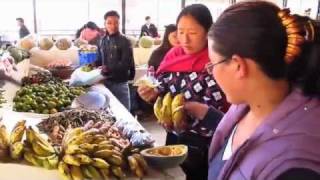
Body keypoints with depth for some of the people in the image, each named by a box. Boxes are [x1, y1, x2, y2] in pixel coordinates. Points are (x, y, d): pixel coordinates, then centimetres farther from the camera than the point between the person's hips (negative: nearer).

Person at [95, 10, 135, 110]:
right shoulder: (102, 41, 10)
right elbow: (99, 60, 15)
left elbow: (126, 63, -15)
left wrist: (108, 68, -23)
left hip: (120, 83, -5)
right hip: (106, 81, 5)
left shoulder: (124, 41, -7)